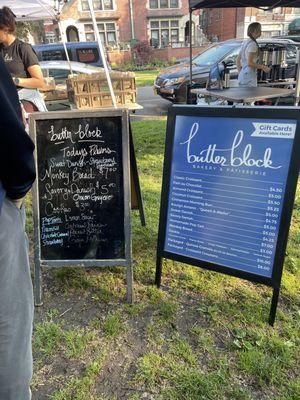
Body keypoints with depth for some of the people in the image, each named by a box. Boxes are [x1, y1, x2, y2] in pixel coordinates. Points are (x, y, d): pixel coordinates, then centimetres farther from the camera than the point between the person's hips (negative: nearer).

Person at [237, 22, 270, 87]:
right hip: (249, 78, -10)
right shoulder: (253, 44, -13)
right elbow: (249, 63, -21)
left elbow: (238, 60, 17)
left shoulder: (245, 43, 14)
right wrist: (263, 67, -10)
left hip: (242, 76, 10)